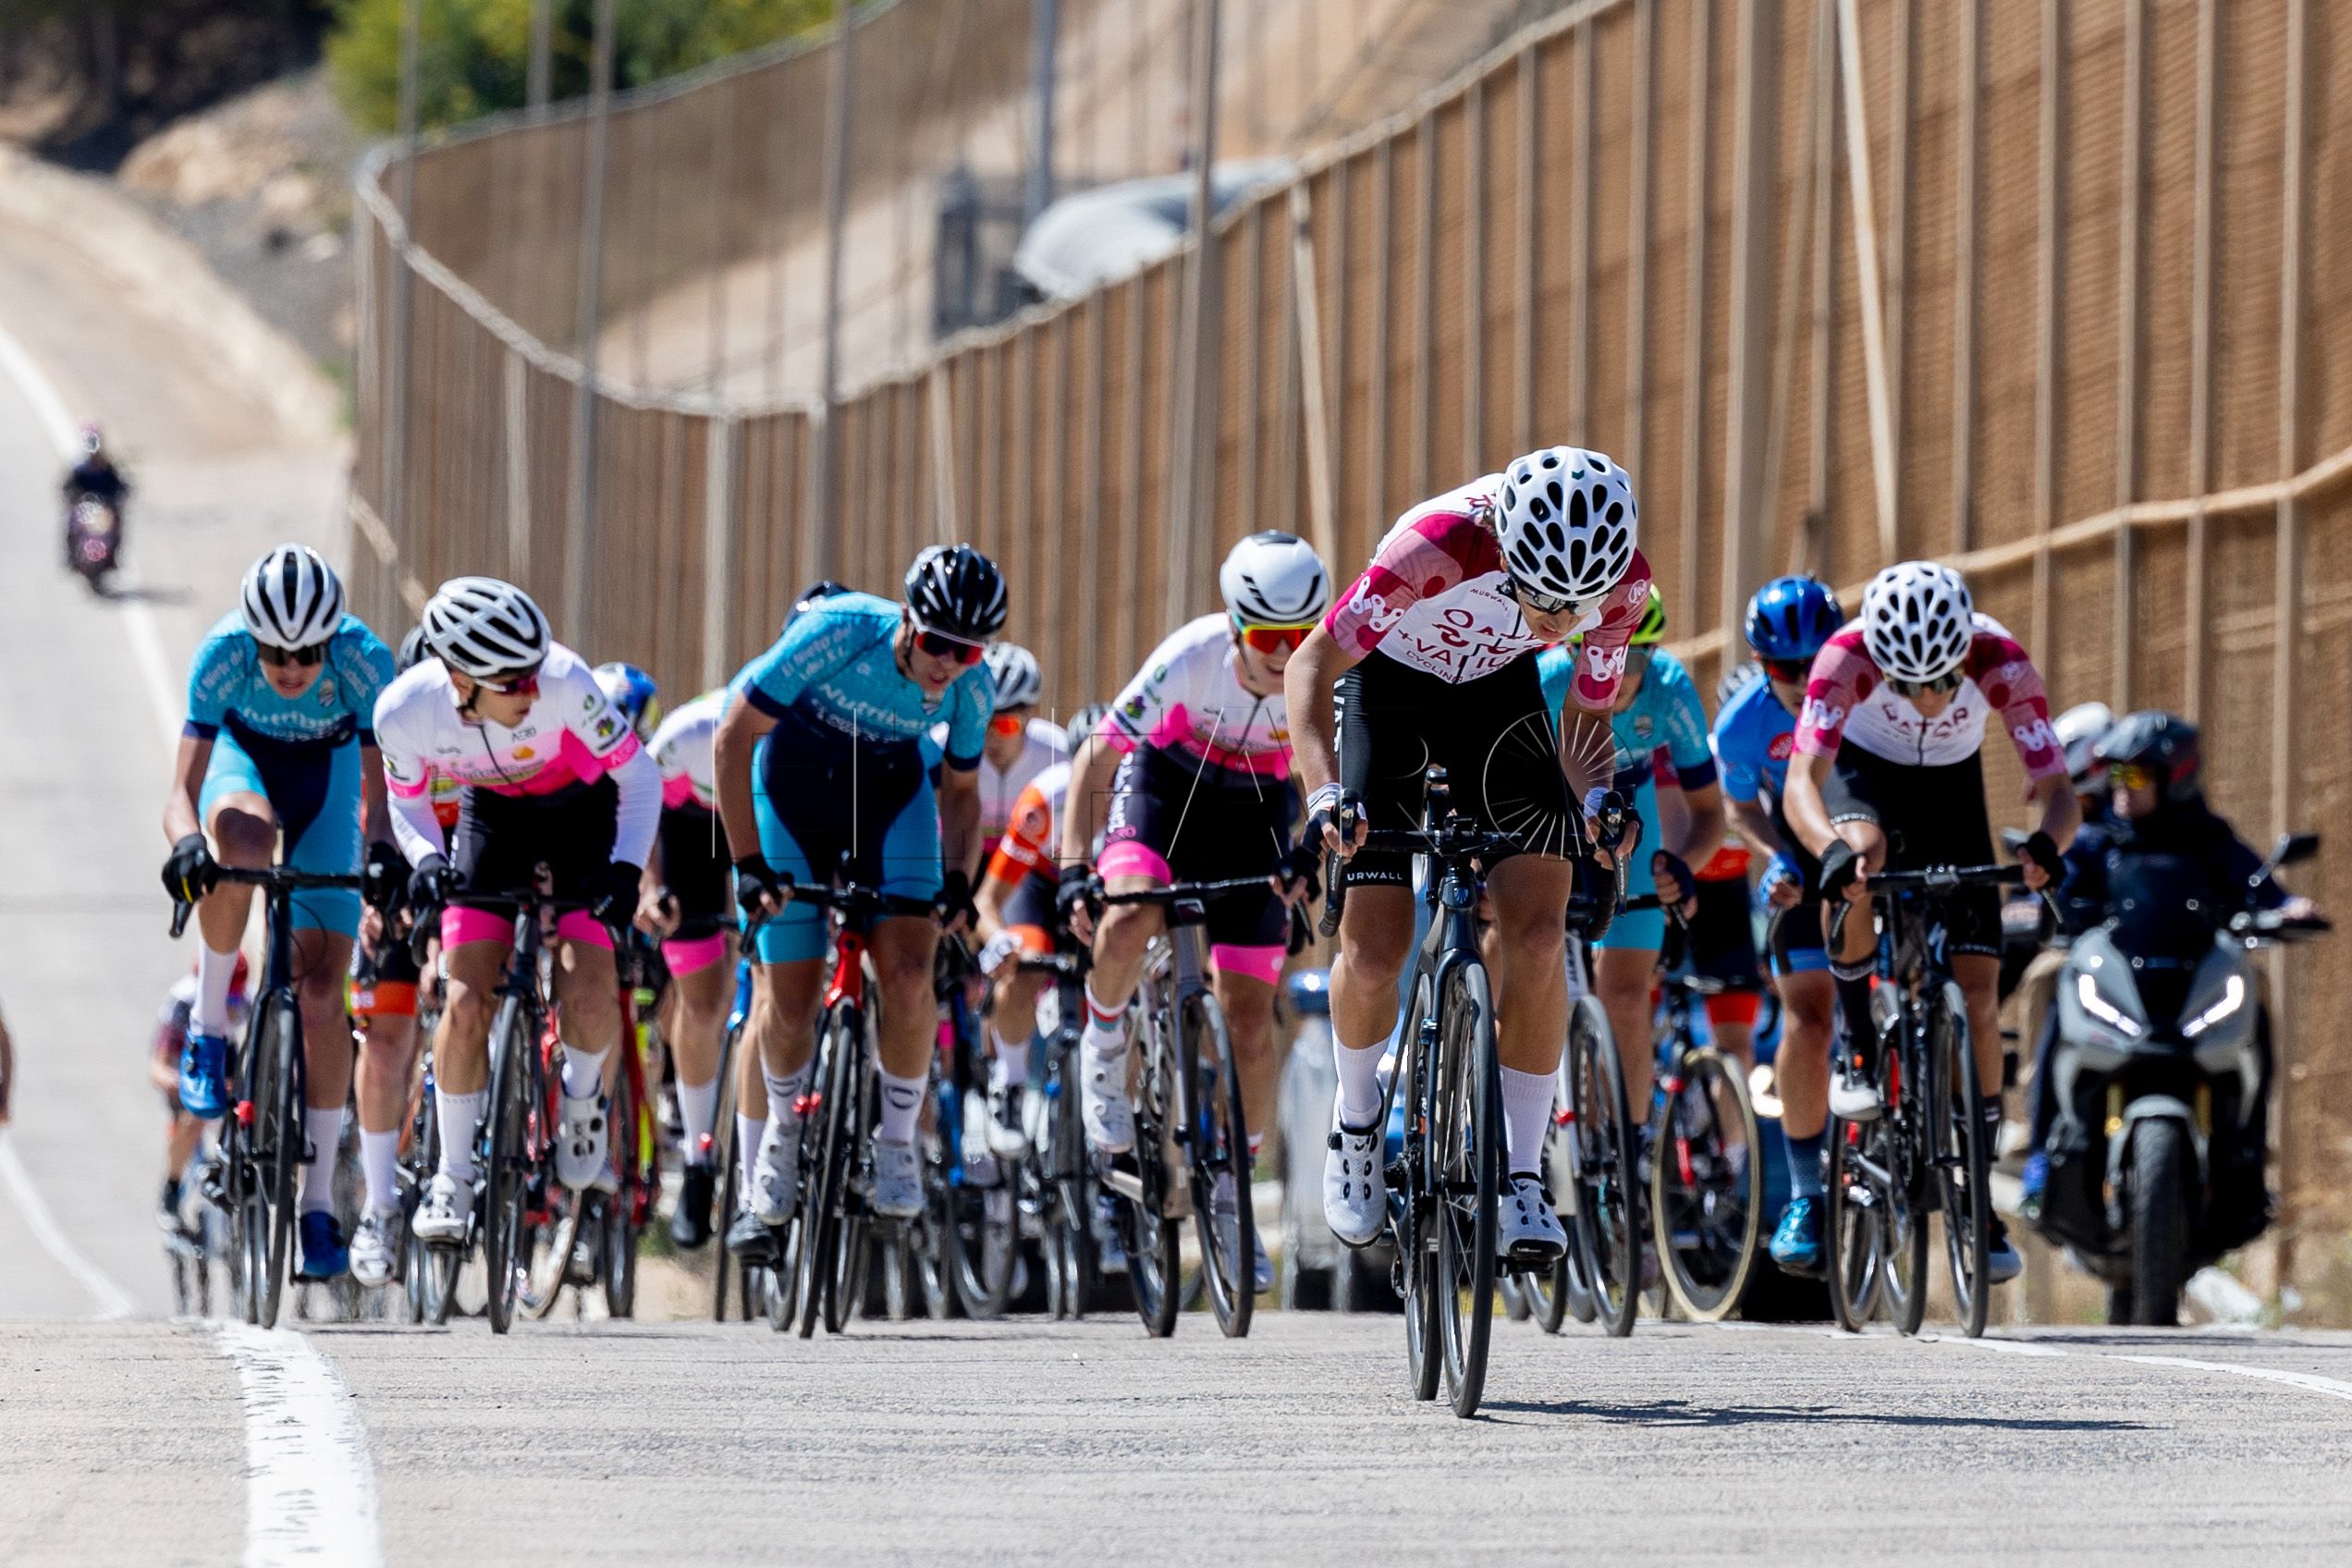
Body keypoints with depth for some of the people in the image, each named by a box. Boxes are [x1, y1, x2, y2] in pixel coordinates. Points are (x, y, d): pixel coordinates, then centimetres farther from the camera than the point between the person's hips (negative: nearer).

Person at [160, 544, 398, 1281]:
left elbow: (382, 786, -32)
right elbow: (182, 790, -36)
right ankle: (207, 1030, -20)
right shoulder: (223, 653, -33)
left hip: (328, 769, 0)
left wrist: (383, 852, -53)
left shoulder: (363, 660, -32)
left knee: (322, 987, -8)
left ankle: (318, 1202, 0)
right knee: (242, 844, -40)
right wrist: (186, 842, -58)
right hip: (242, 752, 0)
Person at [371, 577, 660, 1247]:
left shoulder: (564, 684, -35)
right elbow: (407, 803, -8)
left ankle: (583, 1101, 15)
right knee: (466, 1003, -11)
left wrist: (626, 870, -33)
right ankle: (453, 1175, 6)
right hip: (492, 817, 2)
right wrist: (426, 858, -28)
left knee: (589, 995, -18)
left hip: (581, 809, -2)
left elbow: (639, 777, -21)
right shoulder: (404, 711, -28)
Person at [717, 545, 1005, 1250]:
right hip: (794, 787, -2)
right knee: (786, 1004, -5)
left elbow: (960, 790, 1)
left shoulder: (971, 686, -19)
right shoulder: (837, 632, -31)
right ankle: (764, 1183, 16)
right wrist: (747, 863, -25)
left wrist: (957, 877, -16)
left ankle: (898, 1142, 3)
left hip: (892, 793, 2)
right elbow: (733, 739, -23)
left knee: (908, 972, -19)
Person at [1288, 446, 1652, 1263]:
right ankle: (1356, 1122, 18)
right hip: (1390, 684, -3)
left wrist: (1597, 799, -15)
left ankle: (1521, 1174, -5)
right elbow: (1310, 666, -31)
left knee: (1539, 933, -14)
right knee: (1375, 951, -11)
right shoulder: (1439, 545, -38)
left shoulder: (1625, 581, -24)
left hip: (1499, 692, 3)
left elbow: (1587, 709, -3)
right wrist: (1325, 792, -43)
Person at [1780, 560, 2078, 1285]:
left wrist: (2047, 842, -55)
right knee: (1862, 855, -38)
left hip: (1952, 785, 1)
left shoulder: (2001, 662, -33)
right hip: (1866, 771, -1)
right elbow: (1802, 783, -42)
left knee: (1978, 992, -8)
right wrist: (1832, 850, -63)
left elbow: (2059, 792, -32)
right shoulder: (1848, 656, -36)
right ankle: (1857, 1049, -17)